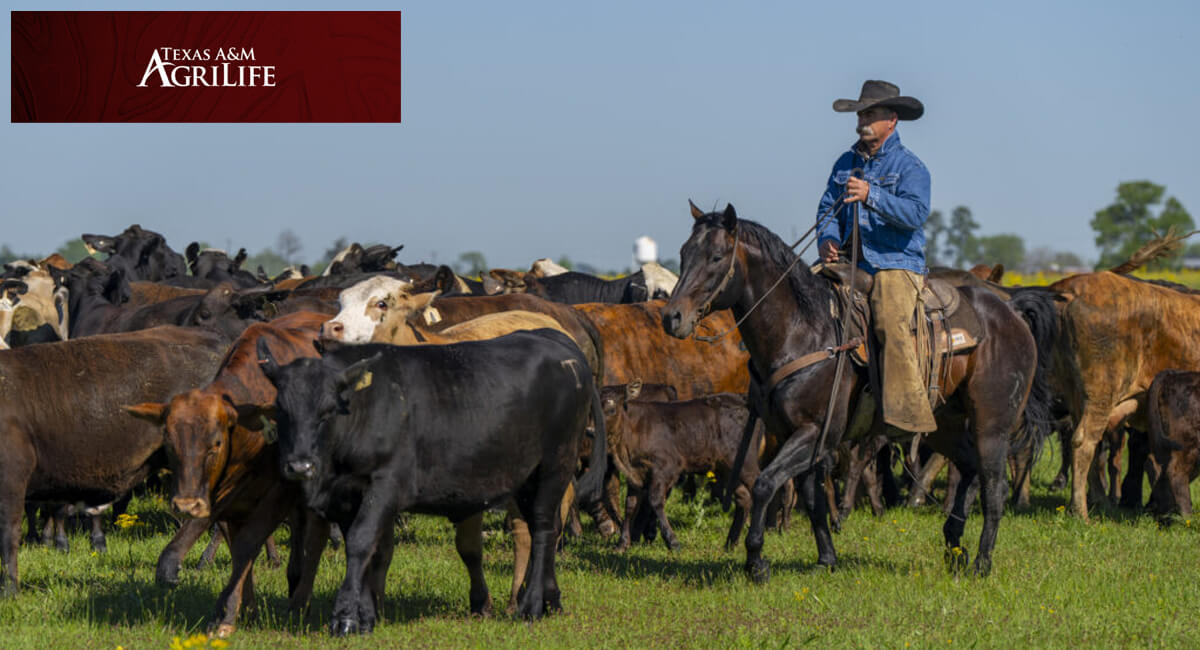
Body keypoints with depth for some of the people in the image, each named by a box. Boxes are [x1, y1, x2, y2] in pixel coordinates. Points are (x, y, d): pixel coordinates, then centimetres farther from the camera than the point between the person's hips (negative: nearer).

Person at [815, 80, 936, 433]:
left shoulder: (910, 167, -3)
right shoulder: (846, 163, 15)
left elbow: (916, 212, -18)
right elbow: (828, 209, 19)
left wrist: (871, 196, -30)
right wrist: (827, 239, -3)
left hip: (897, 265, -7)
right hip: (851, 266, 7)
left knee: (892, 324, -29)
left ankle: (909, 413, -33)